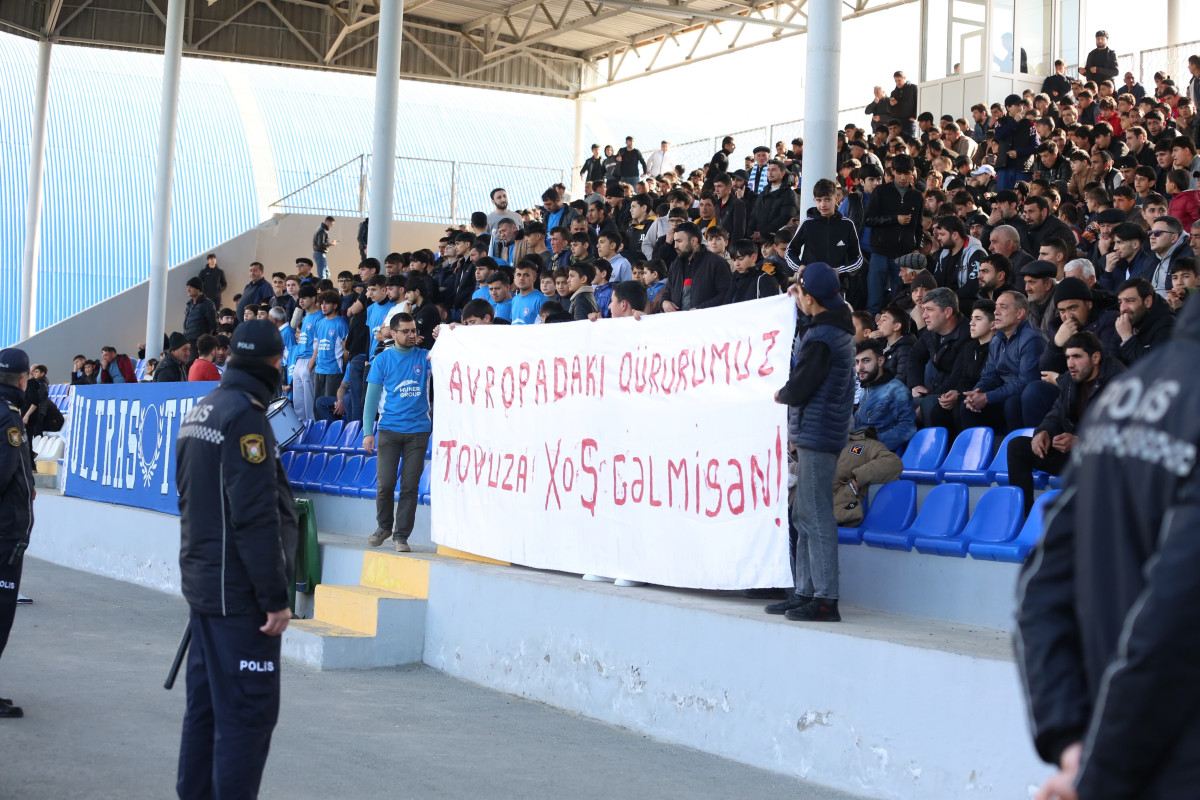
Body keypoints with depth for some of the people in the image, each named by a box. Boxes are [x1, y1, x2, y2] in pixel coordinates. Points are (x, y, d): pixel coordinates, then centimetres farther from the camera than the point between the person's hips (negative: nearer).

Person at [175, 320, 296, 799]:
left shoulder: (200, 412, 13)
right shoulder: (245, 417, -17)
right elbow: (257, 517, -22)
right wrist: (275, 597, -19)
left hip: (202, 581, 10)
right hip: (239, 593, -10)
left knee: (206, 703, 16)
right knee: (248, 712, -7)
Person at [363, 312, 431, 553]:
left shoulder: (425, 357, 7)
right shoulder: (383, 359, 6)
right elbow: (372, 397, 5)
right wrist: (367, 431, -3)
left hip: (418, 431, 1)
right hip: (389, 430, 0)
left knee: (410, 486, -1)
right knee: (386, 483, -2)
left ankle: (401, 535, 7)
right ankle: (384, 526, 21)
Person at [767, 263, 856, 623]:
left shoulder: (820, 338, -18)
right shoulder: (840, 329, 13)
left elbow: (799, 387, -16)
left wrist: (780, 395, 2)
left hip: (816, 434, -10)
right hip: (823, 434, 10)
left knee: (815, 516, -9)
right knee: (805, 515, 14)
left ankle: (826, 599, -9)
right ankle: (806, 591, 18)